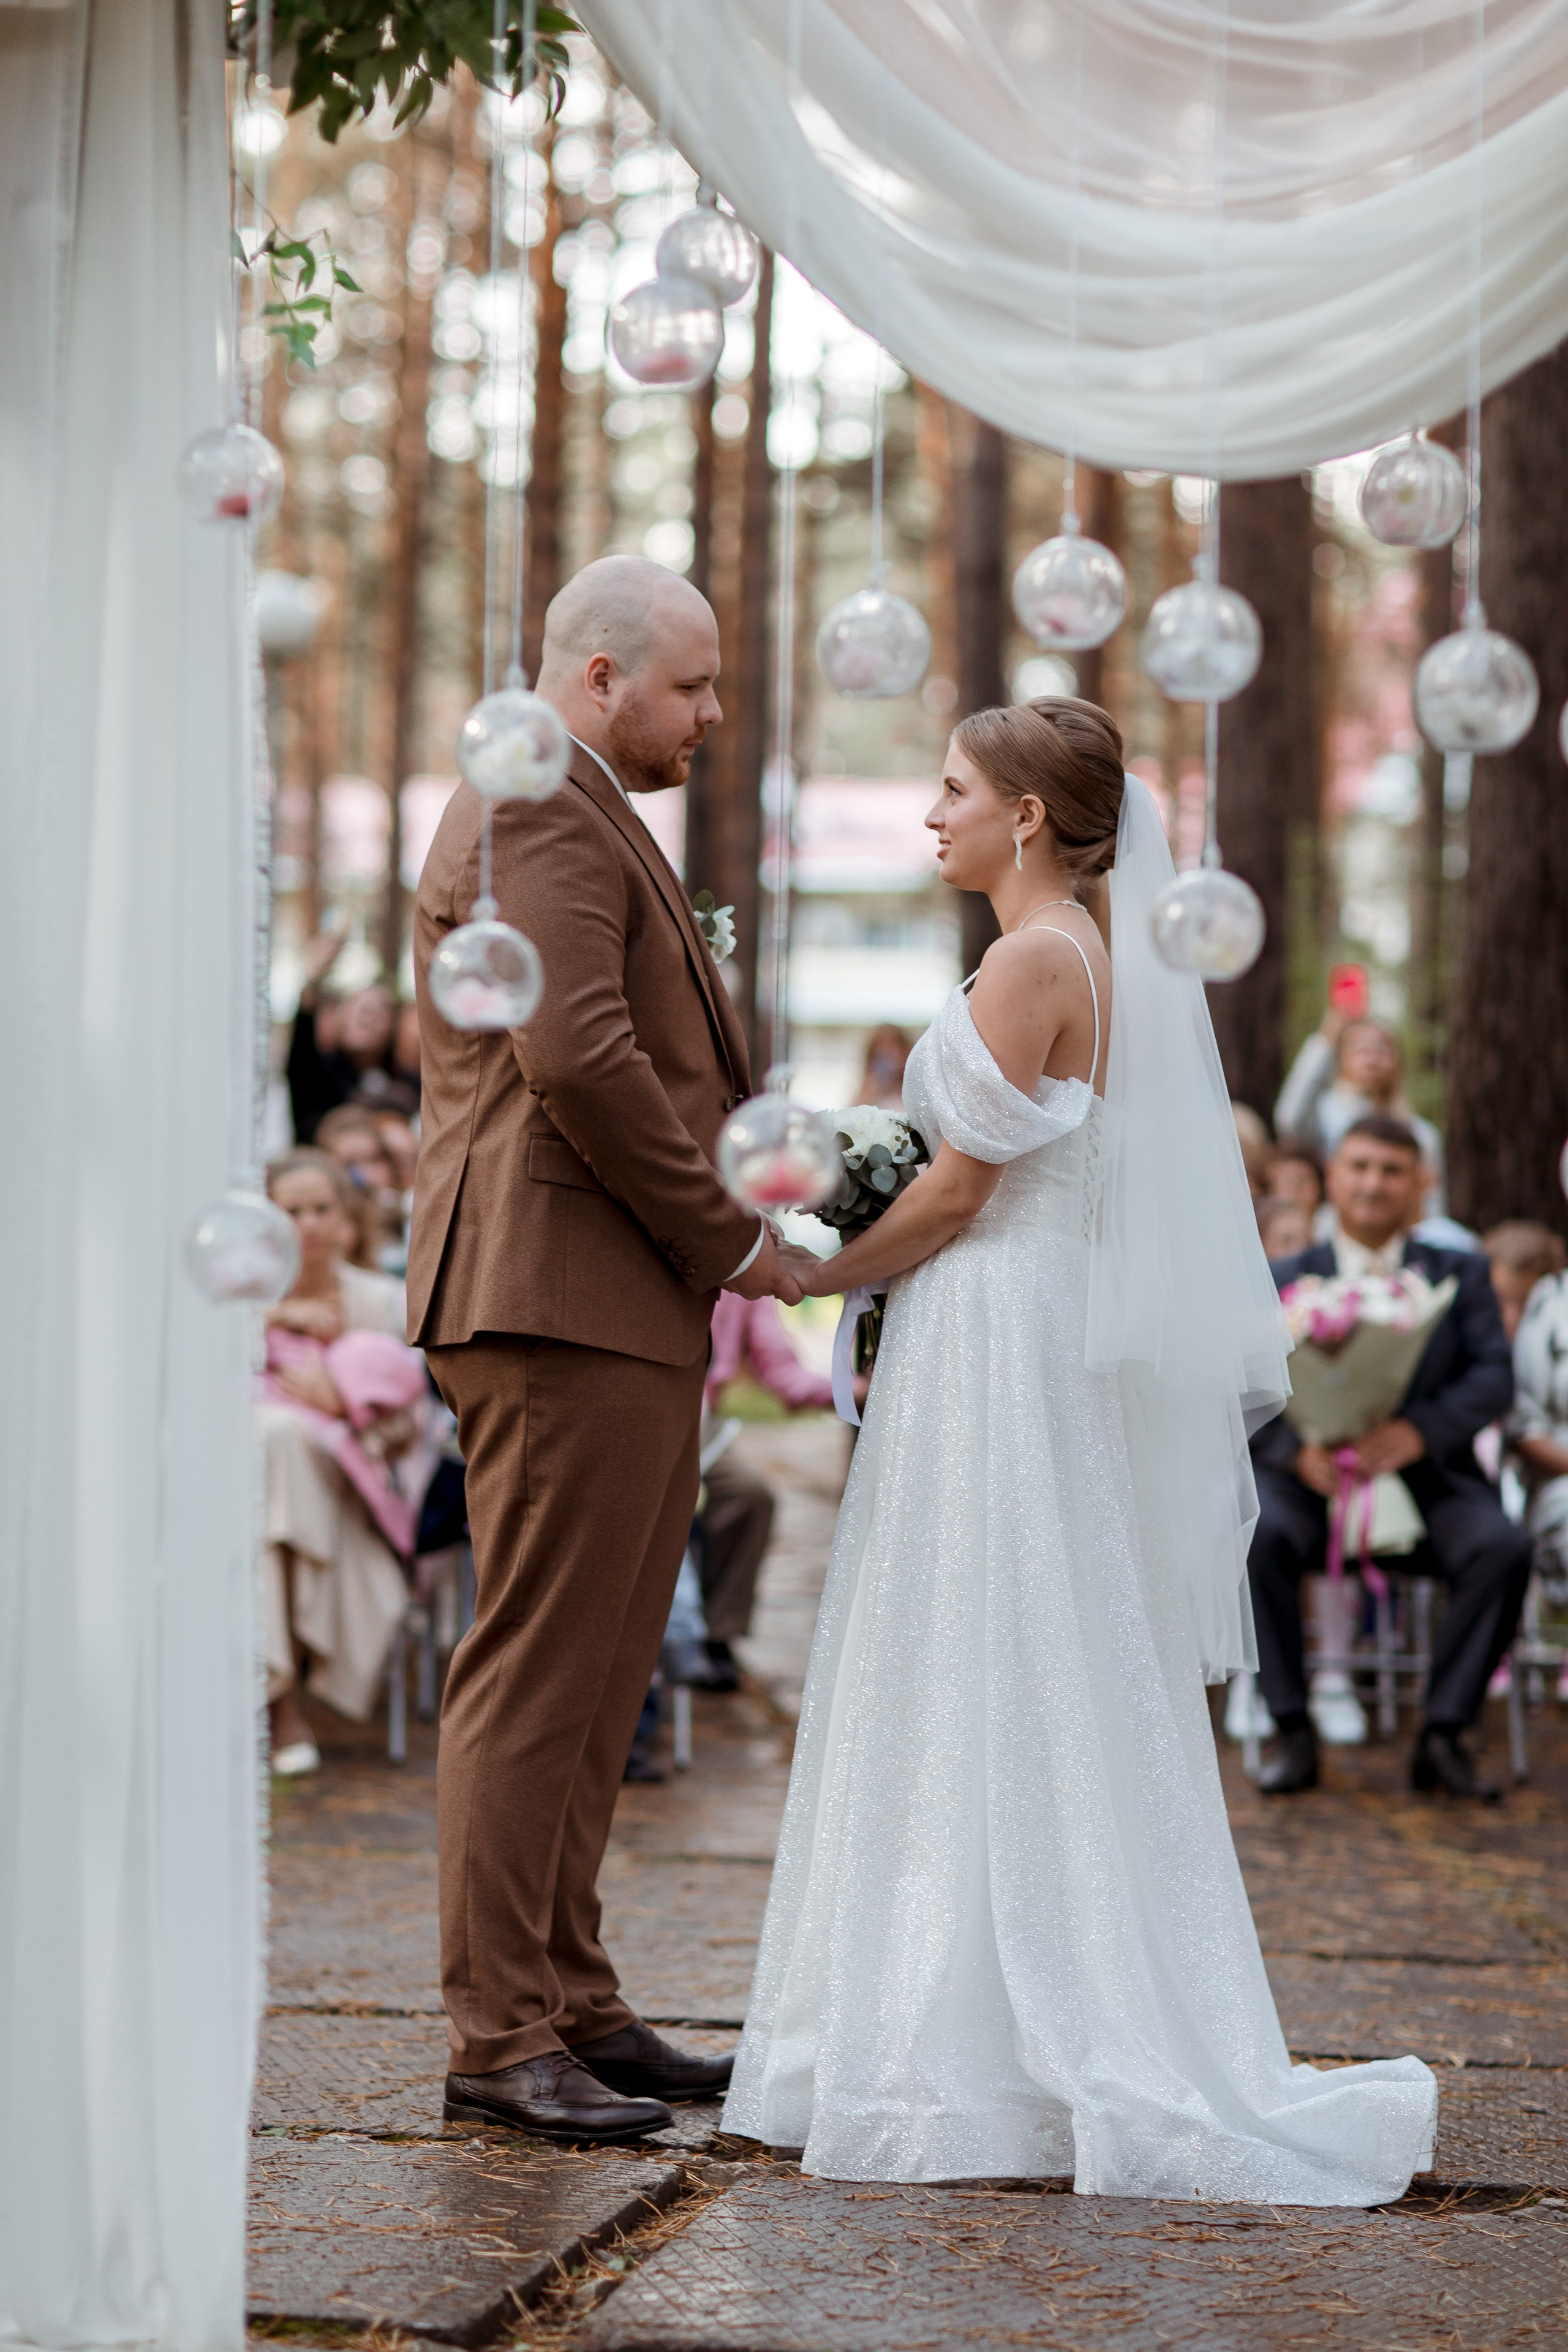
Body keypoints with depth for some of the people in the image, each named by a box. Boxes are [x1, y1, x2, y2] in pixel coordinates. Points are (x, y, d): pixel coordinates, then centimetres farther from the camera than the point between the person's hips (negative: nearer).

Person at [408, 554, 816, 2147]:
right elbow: (576, 1056, -20)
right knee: (537, 1674, -8)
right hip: (564, 1304, -11)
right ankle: (500, 2040, -5)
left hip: (624, 1314, 11)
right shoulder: (545, 806, -9)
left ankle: (568, 2008, 19)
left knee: (590, 1681, 13)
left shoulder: (574, 813, 26)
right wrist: (728, 1238, -12)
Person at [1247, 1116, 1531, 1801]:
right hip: (1314, 1475, 0)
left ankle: (1442, 1735, -19)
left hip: (1427, 1474, 0)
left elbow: (1494, 1377, -1)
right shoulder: (1282, 1278, 12)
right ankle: (1294, 1735, -21)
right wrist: (1299, 1450, -21)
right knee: (1256, 1535, -32)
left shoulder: (1460, 1273, 14)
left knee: (1503, 1547, -30)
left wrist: (1418, 1430, -21)